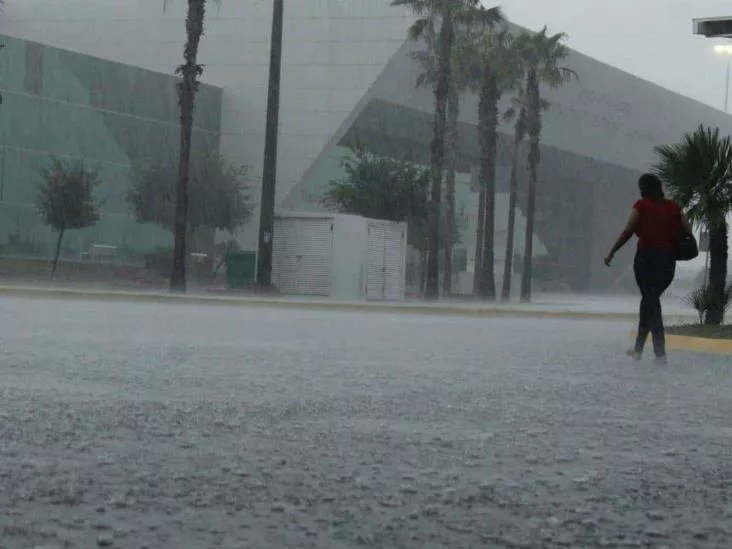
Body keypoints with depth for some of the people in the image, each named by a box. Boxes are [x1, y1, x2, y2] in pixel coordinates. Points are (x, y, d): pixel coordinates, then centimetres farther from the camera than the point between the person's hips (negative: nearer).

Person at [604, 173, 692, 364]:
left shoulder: (641, 206, -3)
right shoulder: (673, 206, 8)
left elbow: (627, 232, -6)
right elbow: (688, 230, 2)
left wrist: (611, 252, 1)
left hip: (646, 257, -4)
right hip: (668, 259, 4)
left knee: (650, 300, -1)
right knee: (650, 299, 20)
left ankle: (660, 352, -13)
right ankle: (638, 347, 27)